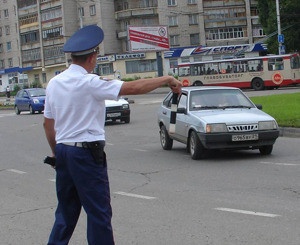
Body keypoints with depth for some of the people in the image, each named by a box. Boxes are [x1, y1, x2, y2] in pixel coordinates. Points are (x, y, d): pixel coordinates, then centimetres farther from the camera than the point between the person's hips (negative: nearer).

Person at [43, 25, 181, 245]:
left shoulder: (54, 83, 8)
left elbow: (48, 124, 15)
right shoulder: (89, 82, -14)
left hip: (62, 150, 8)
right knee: (99, 212, 1)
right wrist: (167, 80, -7)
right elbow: (133, 88, -17)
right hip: (87, 152, -8)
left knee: (66, 210, 17)